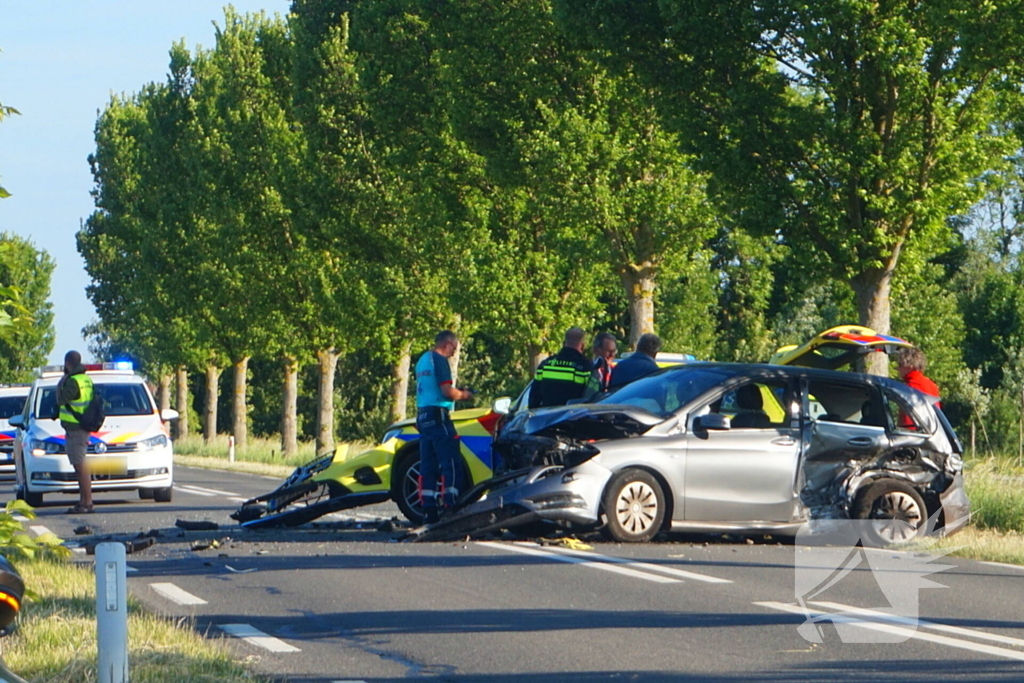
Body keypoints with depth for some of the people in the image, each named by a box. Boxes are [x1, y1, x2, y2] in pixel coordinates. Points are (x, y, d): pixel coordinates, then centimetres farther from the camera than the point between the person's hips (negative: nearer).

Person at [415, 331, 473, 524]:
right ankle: (450, 507, -17)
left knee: (428, 465, 7)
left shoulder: (422, 361, 19)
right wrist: (463, 395, 1)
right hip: (438, 417, -9)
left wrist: (457, 393, 18)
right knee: (450, 464, -10)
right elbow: (446, 391, -17)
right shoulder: (439, 361, -10)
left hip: (422, 416, 9)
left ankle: (429, 510, 4)